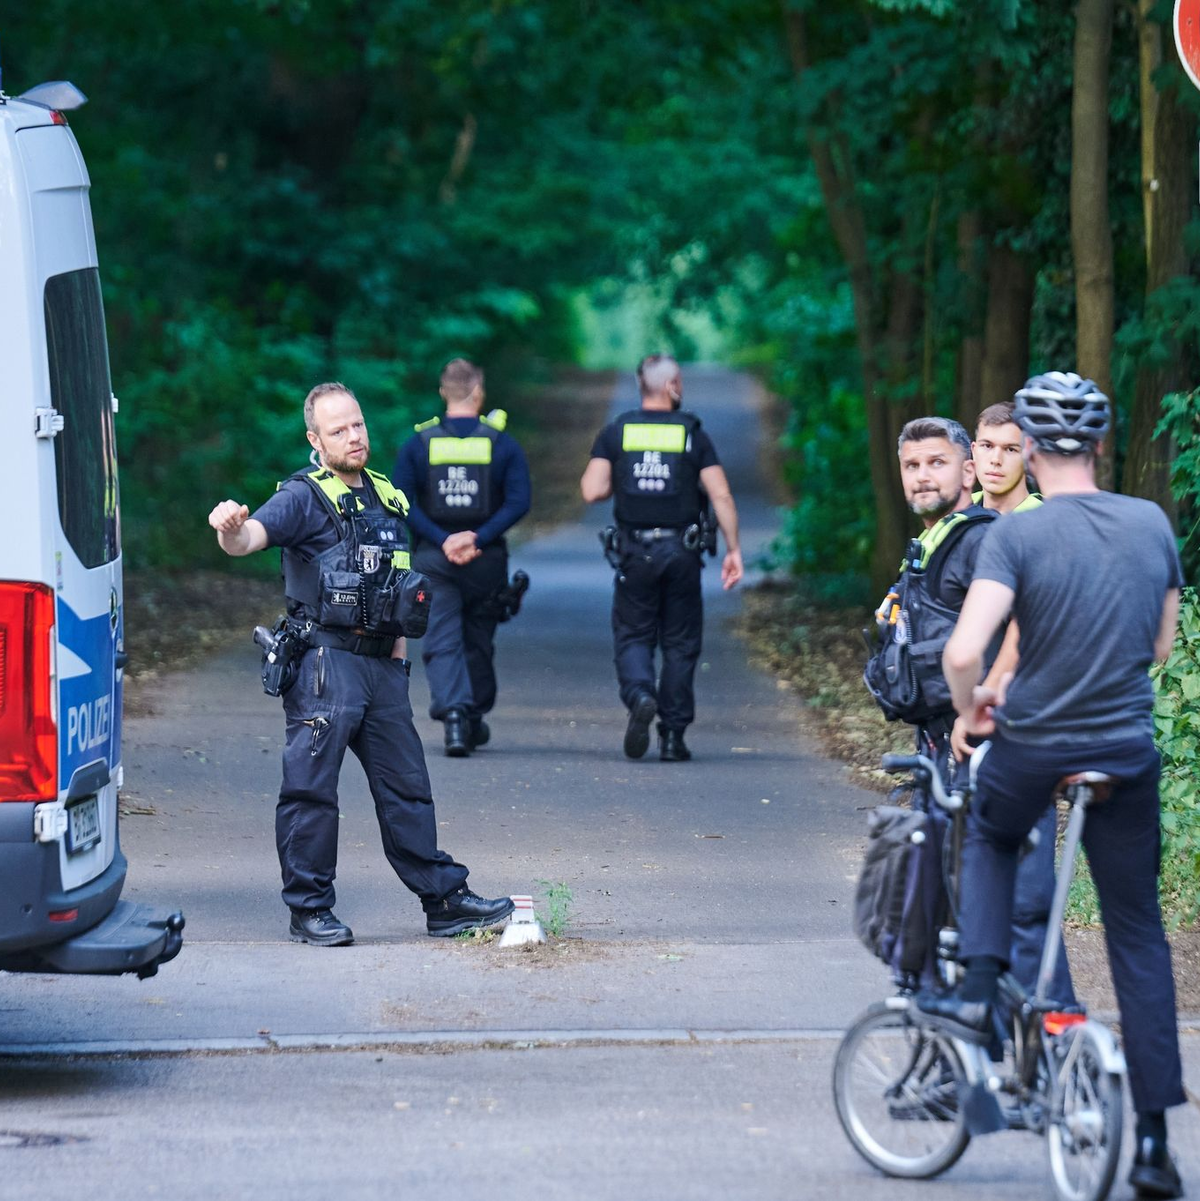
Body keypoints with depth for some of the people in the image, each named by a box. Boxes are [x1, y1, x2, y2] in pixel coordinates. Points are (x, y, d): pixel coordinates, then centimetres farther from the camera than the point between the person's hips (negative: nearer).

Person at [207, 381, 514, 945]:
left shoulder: (387, 498, 15)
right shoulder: (304, 497, -6)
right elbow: (251, 537, -24)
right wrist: (231, 529, -47)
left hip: (381, 664, 7)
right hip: (325, 661, -7)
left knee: (406, 784, 12)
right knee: (311, 787, -5)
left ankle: (445, 899, 18)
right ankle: (309, 910, 2)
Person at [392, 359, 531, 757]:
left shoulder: (418, 443, 1)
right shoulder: (502, 444, 0)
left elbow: (401, 501, -9)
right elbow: (518, 501, -10)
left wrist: (441, 540, -13)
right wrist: (478, 538, -14)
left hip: (434, 559, -1)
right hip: (486, 560, 1)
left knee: (441, 641, -3)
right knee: (478, 641, 16)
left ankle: (453, 713, -23)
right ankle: (475, 720, 27)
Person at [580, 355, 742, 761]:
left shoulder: (616, 432, 2)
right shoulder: (693, 435, 0)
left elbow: (592, 490, -7)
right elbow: (721, 495, -6)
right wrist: (733, 549, -1)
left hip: (635, 552, 0)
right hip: (681, 552, 0)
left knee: (632, 635, 9)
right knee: (680, 643, 9)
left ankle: (639, 694, -22)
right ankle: (673, 735, 8)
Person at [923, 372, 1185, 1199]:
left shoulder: (1017, 536, -13)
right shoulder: (1153, 524, 0)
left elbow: (963, 651, -22)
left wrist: (971, 708, -2)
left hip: (1031, 751, -2)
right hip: (1128, 756, 2)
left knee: (990, 838, 33)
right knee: (1139, 936, 9)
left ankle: (979, 986, 15)